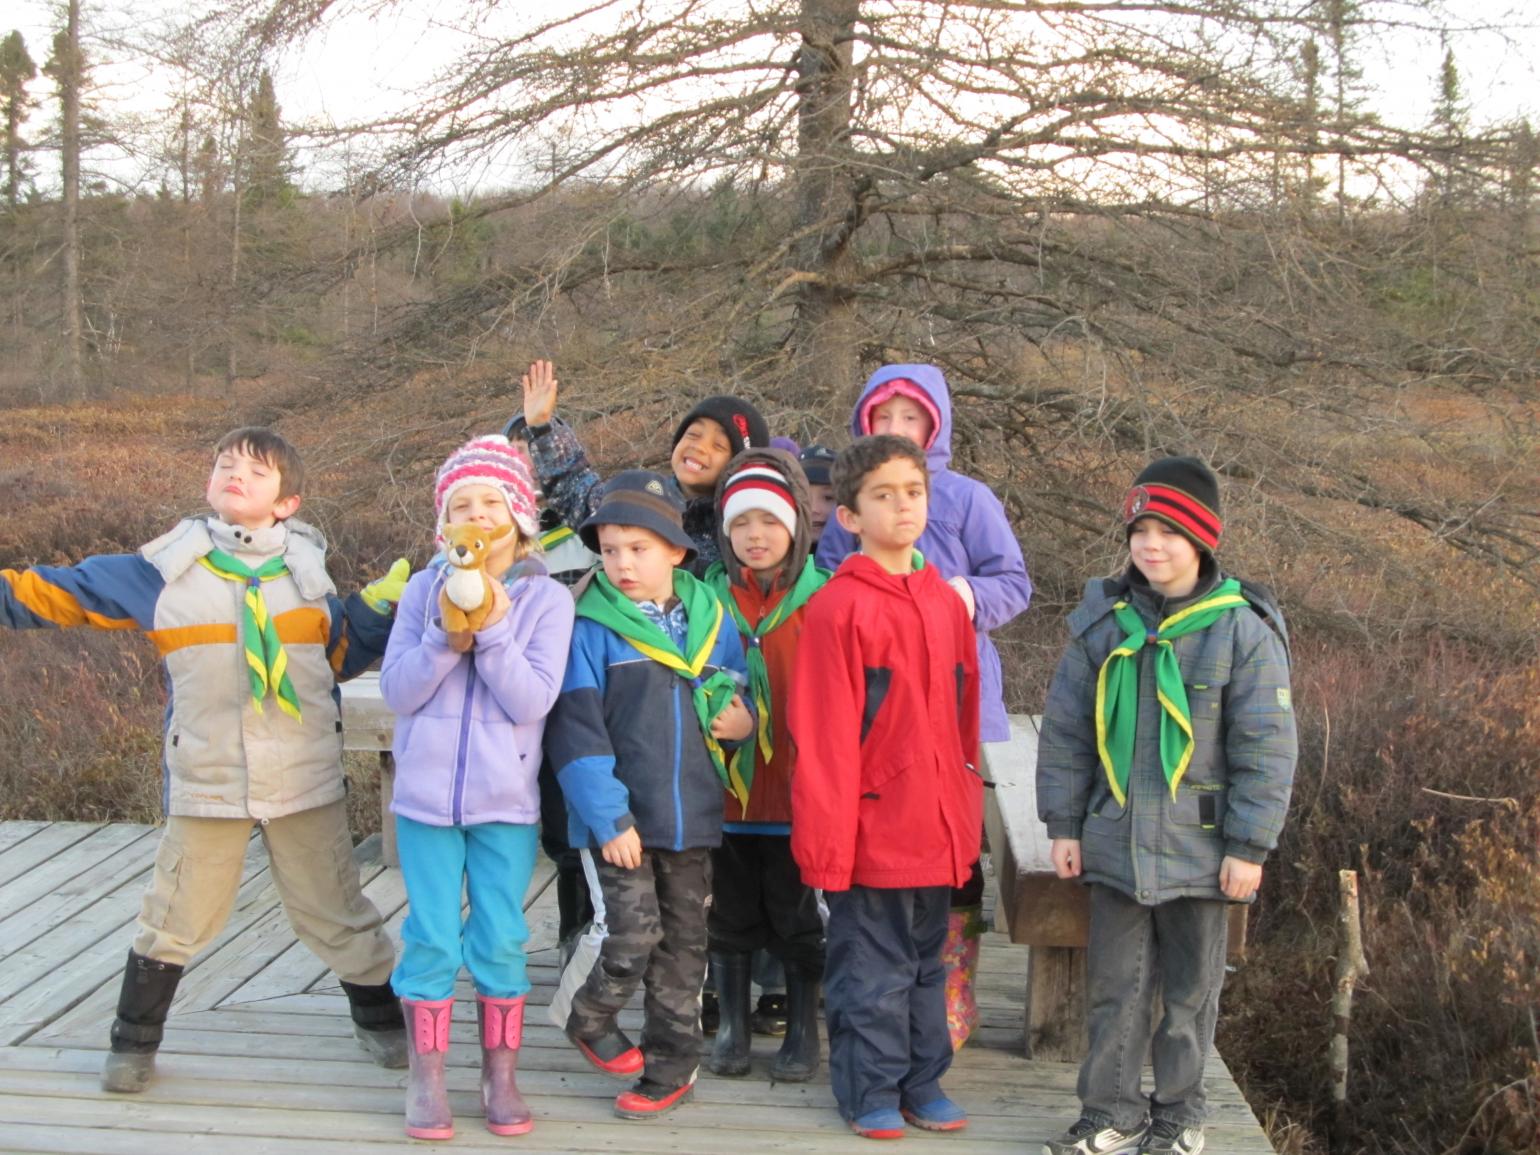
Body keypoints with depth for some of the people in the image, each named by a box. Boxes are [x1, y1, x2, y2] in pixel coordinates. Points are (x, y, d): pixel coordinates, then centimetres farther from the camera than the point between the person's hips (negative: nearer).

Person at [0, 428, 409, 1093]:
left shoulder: (305, 569, 5)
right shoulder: (164, 570, -1)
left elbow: (339, 655, 15)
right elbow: (58, 593, 3)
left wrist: (381, 608, 2)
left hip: (305, 779, 1)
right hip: (206, 780, -1)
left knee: (335, 912, 12)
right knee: (175, 919, 10)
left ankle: (382, 1019, 30)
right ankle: (134, 1041, 29)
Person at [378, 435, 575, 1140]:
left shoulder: (546, 599, -4)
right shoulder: (424, 592, 1)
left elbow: (533, 700, -12)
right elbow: (397, 690, -5)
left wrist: (491, 627, -21)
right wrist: (447, 632, -18)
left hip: (507, 800, -1)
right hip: (427, 793, 1)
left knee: (501, 941, 6)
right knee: (431, 939, 6)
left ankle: (501, 1076, 21)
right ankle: (427, 1079, 19)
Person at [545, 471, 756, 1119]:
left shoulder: (712, 620, 4)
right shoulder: (592, 628, -9)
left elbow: (743, 696, 16)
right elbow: (575, 731, -12)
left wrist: (744, 719, -8)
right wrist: (607, 817, -17)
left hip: (692, 817, 4)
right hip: (621, 818, -4)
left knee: (683, 945, 12)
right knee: (634, 939, -7)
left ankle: (670, 1066, 27)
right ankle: (589, 1022, 23)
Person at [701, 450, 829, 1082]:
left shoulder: (822, 597, -3)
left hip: (796, 788, -2)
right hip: (726, 787, 2)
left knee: (797, 917, 8)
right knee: (730, 914, 13)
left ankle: (802, 1030, 22)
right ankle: (732, 1026, 27)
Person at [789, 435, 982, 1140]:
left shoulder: (947, 604, 7)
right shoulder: (837, 608, -12)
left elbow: (962, 719, 13)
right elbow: (822, 735, -13)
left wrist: (966, 811, 12)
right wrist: (826, 836, -14)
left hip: (937, 829, 6)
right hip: (871, 829, -6)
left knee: (925, 964, 17)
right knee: (874, 971, 6)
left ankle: (922, 1082, 30)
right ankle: (870, 1094, 20)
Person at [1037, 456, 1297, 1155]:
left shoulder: (1243, 629, -9)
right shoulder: (1104, 622, 0)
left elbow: (1265, 749, -8)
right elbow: (1065, 731, 6)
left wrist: (1249, 846, -9)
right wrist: (1064, 824, 4)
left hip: (1199, 850, -2)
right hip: (1114, 841, 3)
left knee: (1190, 989, 13)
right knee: (1115, 984, 10)